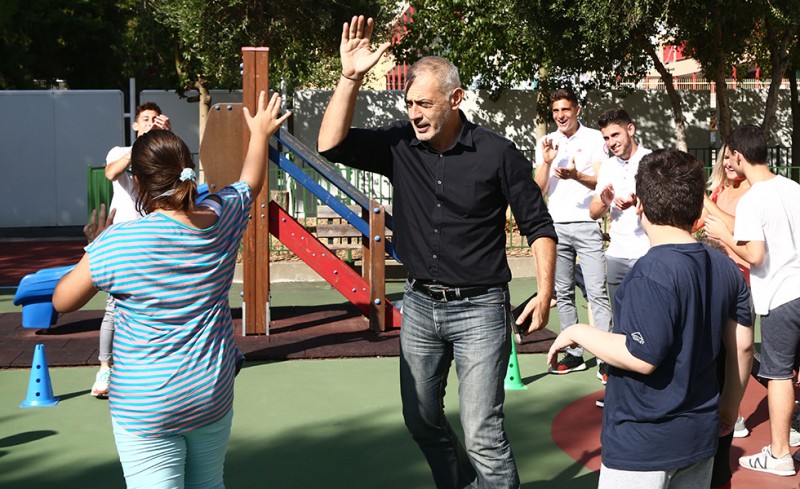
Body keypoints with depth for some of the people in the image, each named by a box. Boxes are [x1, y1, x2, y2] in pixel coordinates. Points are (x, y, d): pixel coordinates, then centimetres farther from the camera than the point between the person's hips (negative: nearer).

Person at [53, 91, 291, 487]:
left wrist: (95, 248, 7)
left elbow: (63, 301, -7)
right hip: (214, 395, 5)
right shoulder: (221, 218, -4)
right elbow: (250, 182, 19)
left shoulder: (119, 241, -18)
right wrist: (260, 134, 36)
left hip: (147, 407, -5)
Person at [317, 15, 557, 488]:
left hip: (479, 308, -5)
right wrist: (351, 77, -19)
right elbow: (332, 145, -12)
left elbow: (539, 226, -4)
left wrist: (545, 291, -10)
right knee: (421, 419, 18)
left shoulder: (498, 154, -11)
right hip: (420, 305, 5)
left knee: (482, 433, -7)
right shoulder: (399, 144, -2)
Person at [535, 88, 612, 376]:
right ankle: (574, 353, 14)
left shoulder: (594, 139, 2)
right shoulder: (546, 143, 11)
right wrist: (547, 162, -10)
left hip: (586, 225, -4)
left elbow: (603, 182, -3)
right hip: (556, 225, 4)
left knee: (597, 293, -8)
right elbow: (539, 189, 6)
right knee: (563, 294, 7)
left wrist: (577, 176, -20)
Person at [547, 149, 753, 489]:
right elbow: (742, 346, 7)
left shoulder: (652, 273, -21)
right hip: (700, 435, 8)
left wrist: (578, 333, -12)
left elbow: (642, 357, -25)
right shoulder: (726, 269, 2)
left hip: (643, 446, -7)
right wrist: (730, 406, 21)